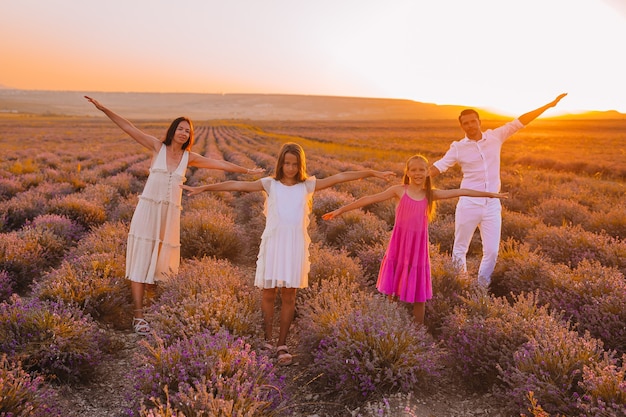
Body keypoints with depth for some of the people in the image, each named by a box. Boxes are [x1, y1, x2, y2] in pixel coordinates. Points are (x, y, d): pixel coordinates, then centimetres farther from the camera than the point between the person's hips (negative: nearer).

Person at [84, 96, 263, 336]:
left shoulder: (189, 157, 8)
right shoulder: (158, 147, 2)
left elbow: (219, 164, 13)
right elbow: (128, 127, 0)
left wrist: (246, 171, 18)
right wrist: (104, 109, -5)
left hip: (170, 214, 3)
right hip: (148, 209, -3)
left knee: (158, 258, 4)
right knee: (140, 259, -4)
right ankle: (138, 315, -1)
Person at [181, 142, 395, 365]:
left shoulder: (307, 185, 8)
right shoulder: (270, 184, 4)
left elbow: (340, 176, 5)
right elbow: (237, 185, -1)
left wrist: (373, 173, 5)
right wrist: (203, 188, -4)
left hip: (296, 246, 1)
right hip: (272, 244, -1)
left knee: (289, 296, 5)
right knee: (268, 294, 4)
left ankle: (282, 345, 17)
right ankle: (268, 341, 20)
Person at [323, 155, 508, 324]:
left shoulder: (431, 194, 4)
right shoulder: (399, 190, -2)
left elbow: (460, 192, 8)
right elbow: (370, 199, -5)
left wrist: (489, 194, 13)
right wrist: (341, 209, -7)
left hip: (418, 248, 1)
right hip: (399, 247, -1)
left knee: (419, 293, 8)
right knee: (392, 290, 5)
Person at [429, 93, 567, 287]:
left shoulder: (495, 137, 3)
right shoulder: (458, 148, -2)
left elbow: (520, 121, 6)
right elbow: (437, 167, -2)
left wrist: (549, 105, 7)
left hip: (492, 206, 2)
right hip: (468, 205, -2)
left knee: (492, 252, 2)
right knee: (460, 250, 7)